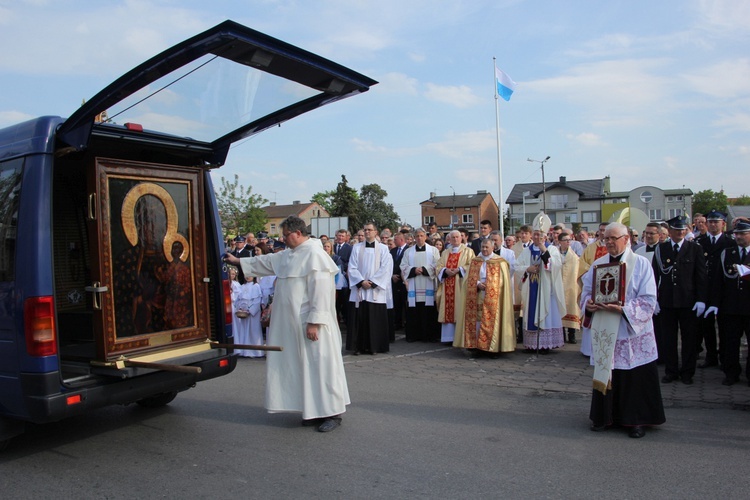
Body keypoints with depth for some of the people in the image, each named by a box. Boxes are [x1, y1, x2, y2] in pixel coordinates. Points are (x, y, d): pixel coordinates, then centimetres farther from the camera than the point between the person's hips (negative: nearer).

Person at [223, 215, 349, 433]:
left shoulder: (314, 254, -15)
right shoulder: (289, 254, 13)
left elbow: (320, 290, -20)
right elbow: (267, 261, 27)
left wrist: (314, 321, -22)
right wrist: (238, 261, 29)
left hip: (310, 323, -9)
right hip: (294, 323, 9)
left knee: (319, 364, -2)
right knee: (304, 366, 12)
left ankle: (332, 413, 8)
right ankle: (315, 411, 21)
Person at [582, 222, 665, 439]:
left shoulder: (641, 264, -3)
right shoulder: (597, 264, 10)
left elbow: (648, 300, -9)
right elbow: (586, 291, 11)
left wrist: (623, 309, -23)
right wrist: (588, 303, -11)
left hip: (632, 332, -3)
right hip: (604, 332, 3)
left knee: (634, 378, 3)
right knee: (604, 375, 9)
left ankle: (636, 420, 18)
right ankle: (604, 416, 23)